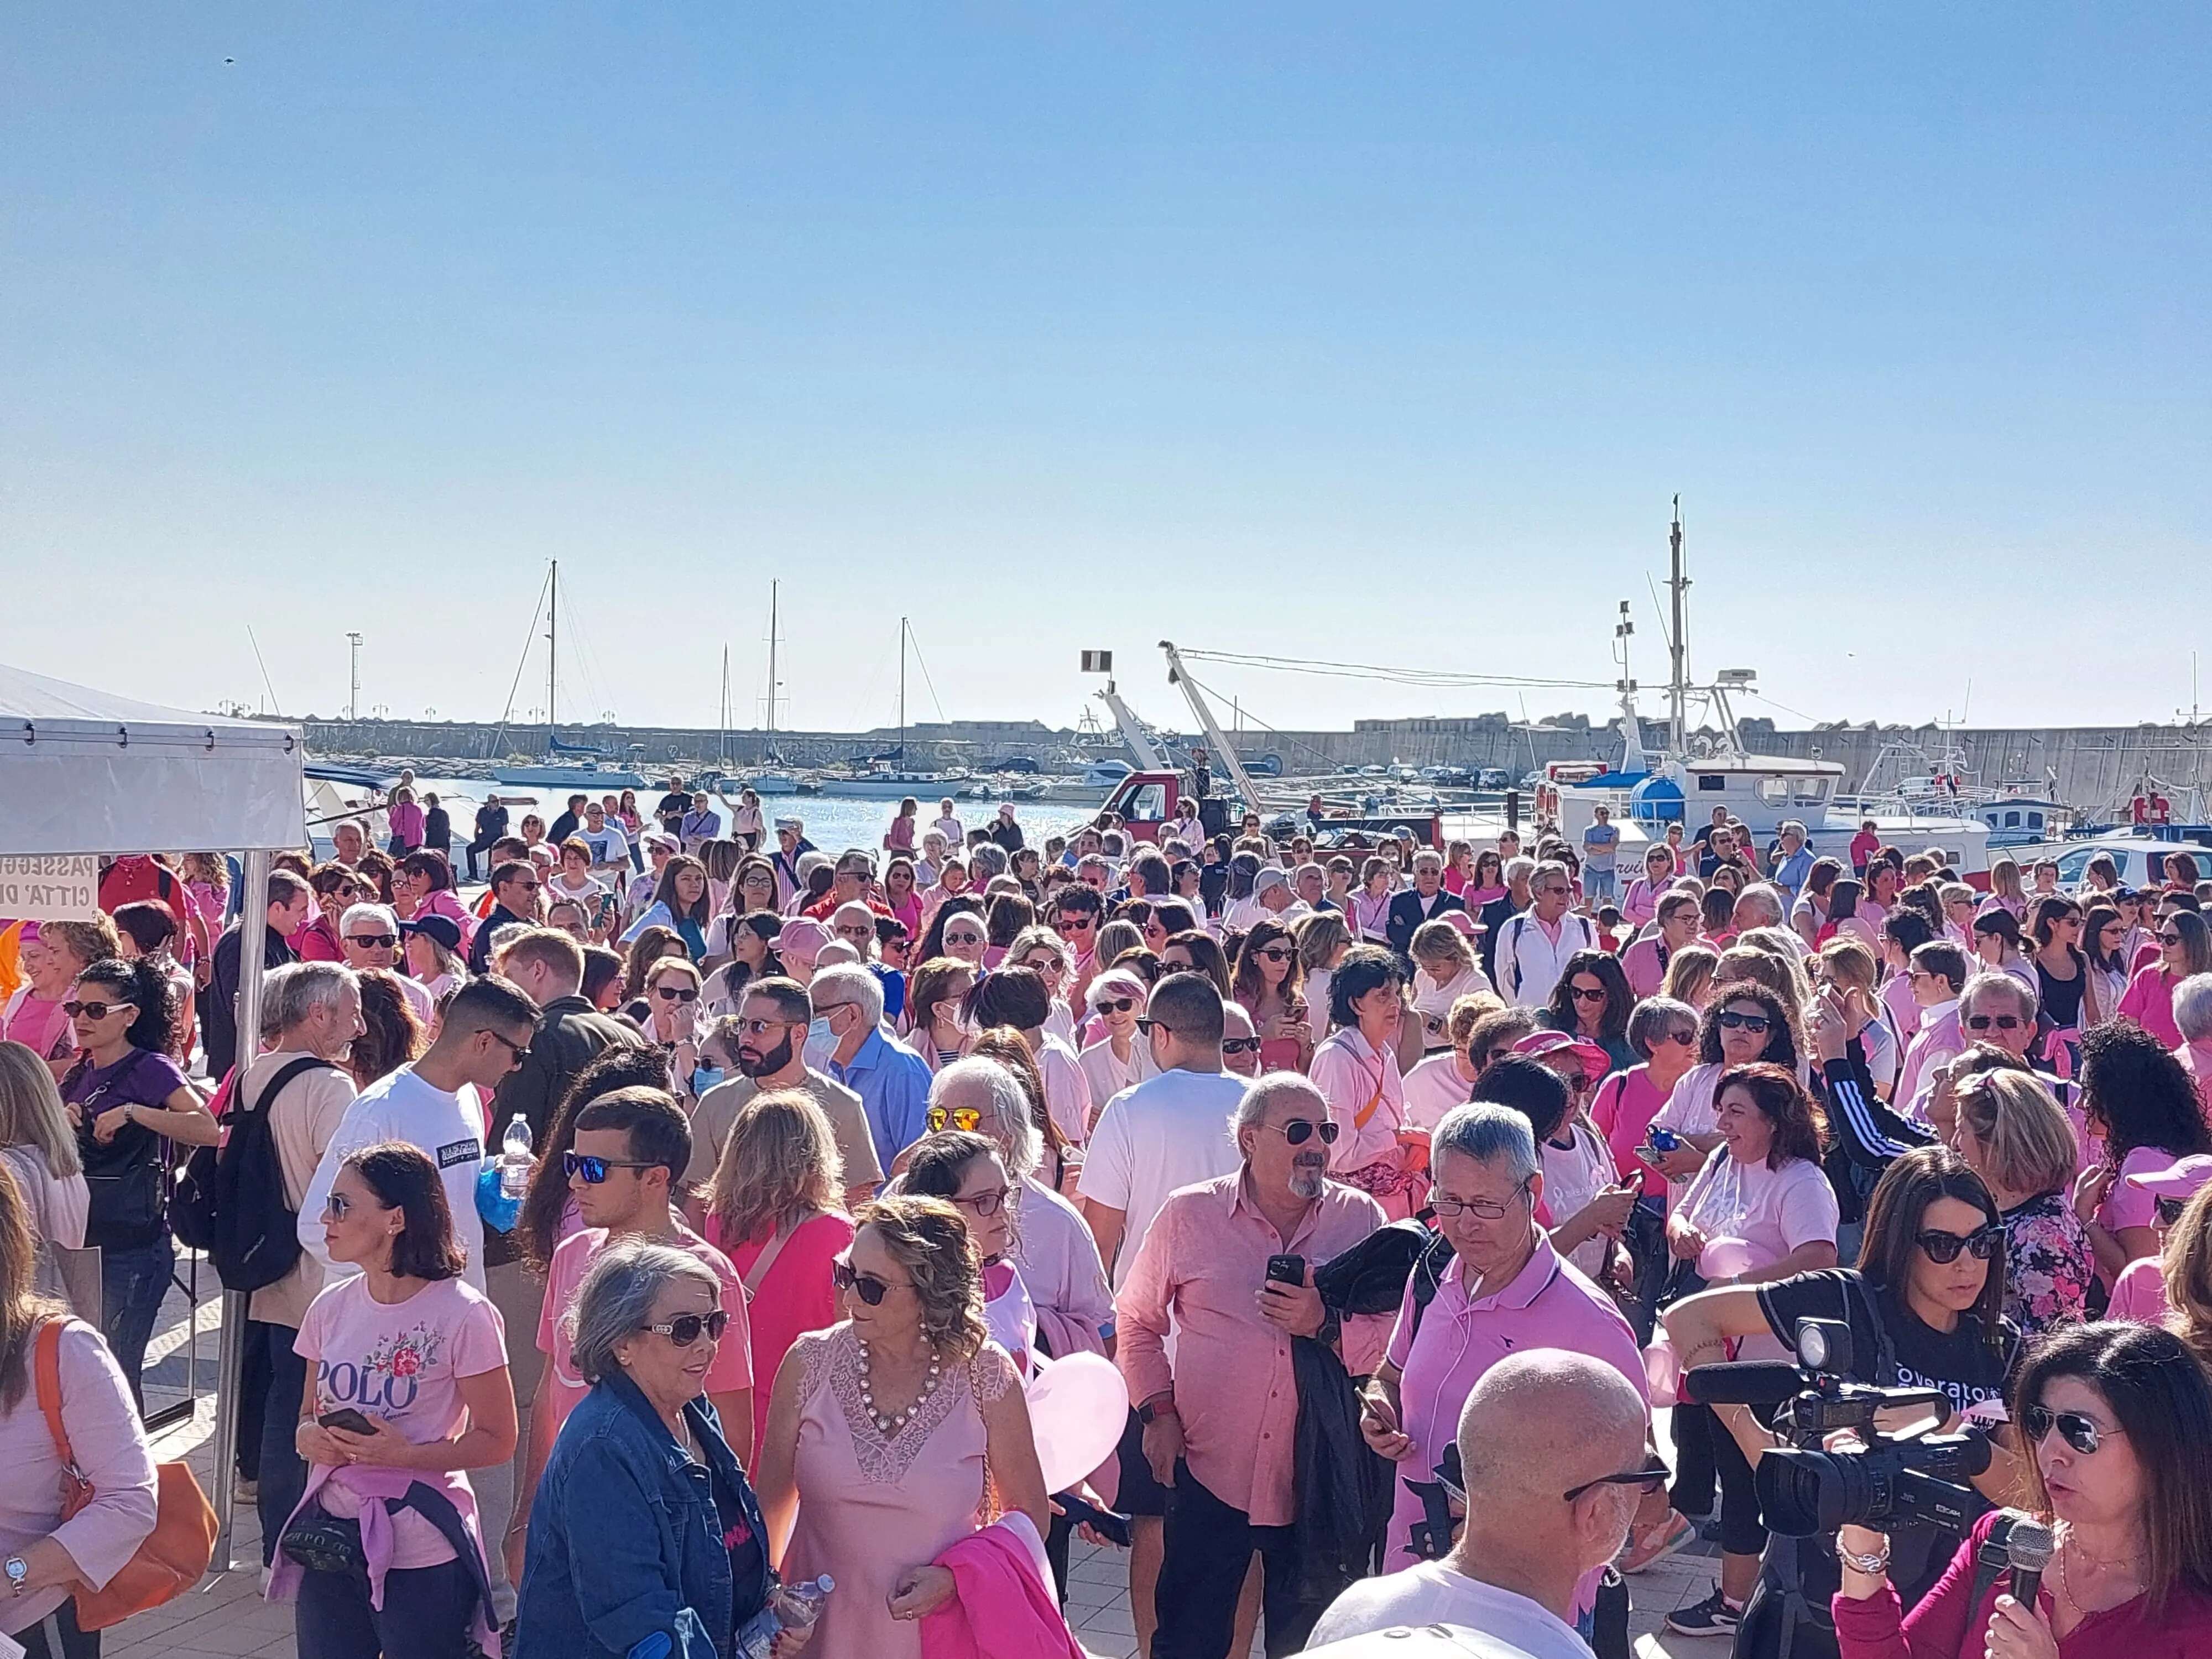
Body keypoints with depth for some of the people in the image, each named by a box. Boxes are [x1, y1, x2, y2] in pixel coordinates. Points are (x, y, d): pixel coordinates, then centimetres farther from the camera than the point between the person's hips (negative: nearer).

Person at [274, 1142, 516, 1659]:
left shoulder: (463, 1314, -14)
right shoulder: (332, 1307, 4)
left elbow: (496, 1441, -10)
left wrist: (403, 1454, -22)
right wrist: (308, 1437, -6)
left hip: (423, 1557, -5)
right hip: (329, 1540, 5)